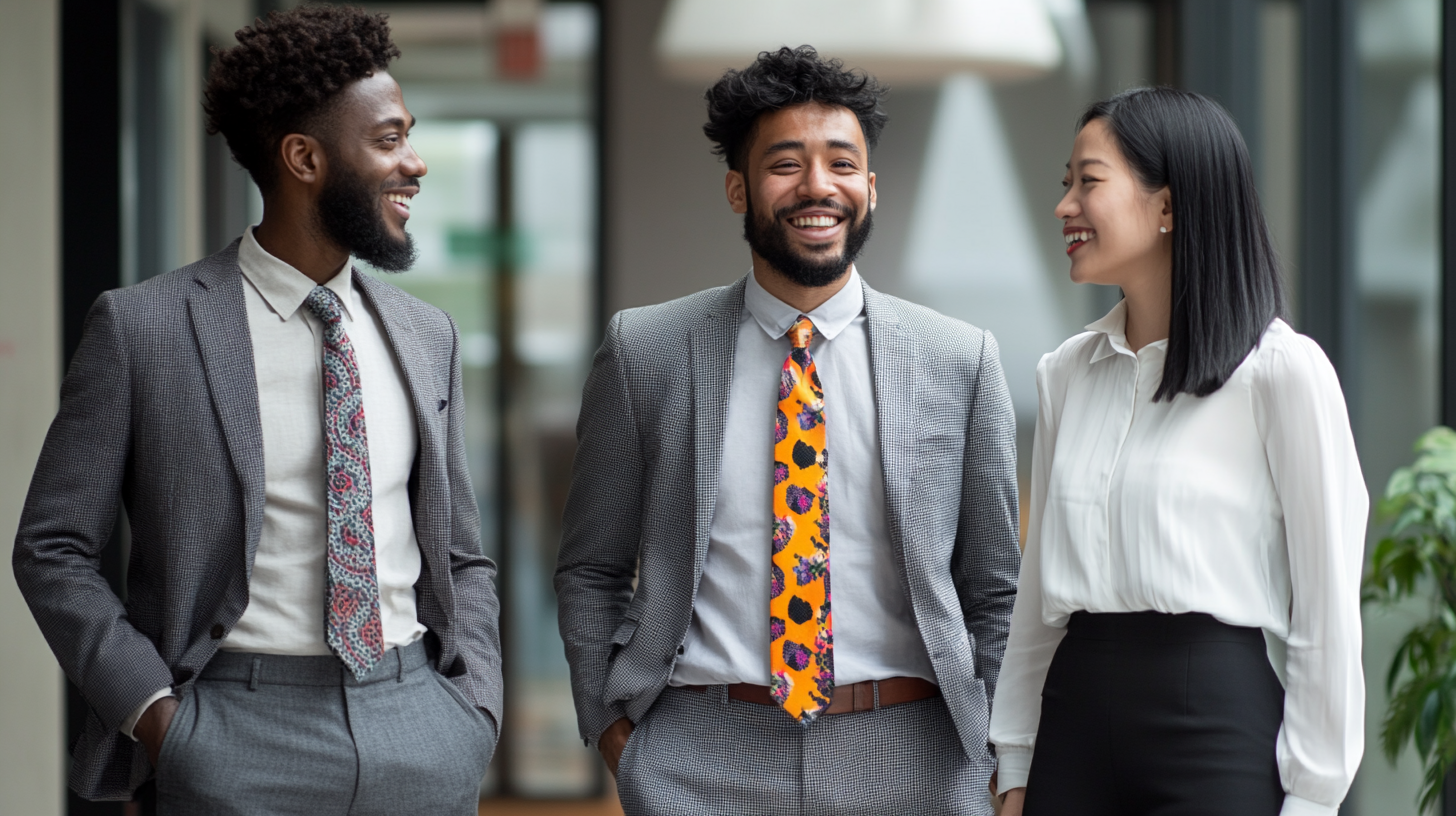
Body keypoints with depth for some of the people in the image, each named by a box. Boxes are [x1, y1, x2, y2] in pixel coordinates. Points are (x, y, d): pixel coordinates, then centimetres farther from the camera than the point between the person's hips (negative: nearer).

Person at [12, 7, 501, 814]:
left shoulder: (426, 337, 11)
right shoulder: (143, 327, -3)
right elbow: (51, 549, -1)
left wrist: (476, 712, 3)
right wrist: (154, 711, -9)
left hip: (423, 726, 4)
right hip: (246, 732, -4)